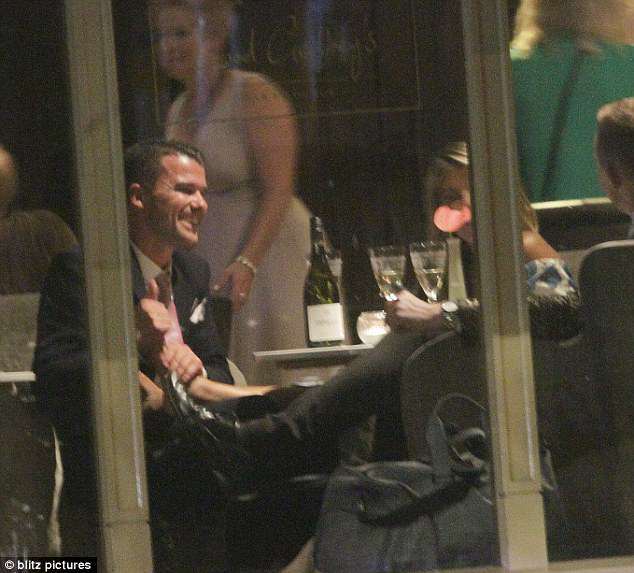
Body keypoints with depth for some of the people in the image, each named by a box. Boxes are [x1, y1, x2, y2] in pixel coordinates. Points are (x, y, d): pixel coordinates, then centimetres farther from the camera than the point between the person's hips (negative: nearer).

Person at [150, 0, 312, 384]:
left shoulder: (254, 95, -8)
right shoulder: (178, 112, 15)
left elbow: (278, 192, -16)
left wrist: (247, 263, -26)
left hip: (266, 252, -7)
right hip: (204, 263, 7)